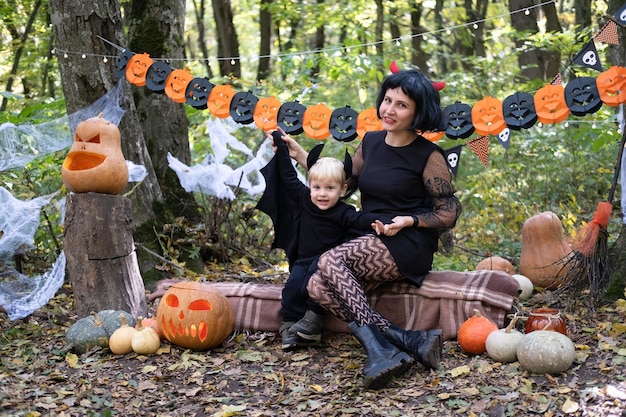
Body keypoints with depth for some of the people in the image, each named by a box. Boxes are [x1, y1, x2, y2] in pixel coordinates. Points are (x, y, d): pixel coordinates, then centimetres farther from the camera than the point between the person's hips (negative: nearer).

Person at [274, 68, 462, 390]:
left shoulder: (428, 155, -4)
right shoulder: (370, 143, 13)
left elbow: (449, 214, -2)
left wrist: (410, 221, -17)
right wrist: (299, 154, 15)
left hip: (407, 245, -6)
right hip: (367, 245, 6)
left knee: (330, 261, -31)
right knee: (317, 287, -24)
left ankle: (381, 351, -35)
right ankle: (409, 340, -31)